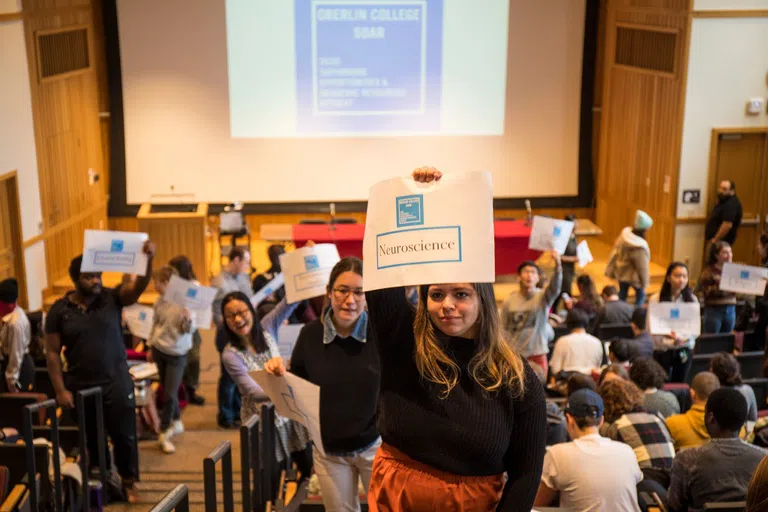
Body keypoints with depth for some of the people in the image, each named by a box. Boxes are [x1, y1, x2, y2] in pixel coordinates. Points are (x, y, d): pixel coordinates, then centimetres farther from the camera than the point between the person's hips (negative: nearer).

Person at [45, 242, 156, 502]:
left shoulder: (112, 298, -4)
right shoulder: (59, 310, -3)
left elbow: (139, 286, -23)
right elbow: (52, 352, -1)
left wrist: (148, 260, -43)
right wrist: (60, 389, -6)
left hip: (117, 383, 0)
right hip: (81, 387, 1)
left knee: (124, 436, 7)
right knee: (93, 439, 14)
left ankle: (128, 482, 25)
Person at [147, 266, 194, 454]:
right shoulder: (159, 302, -1)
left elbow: (190, 330, -15)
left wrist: (188, 320, -37)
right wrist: (151, 347, 18)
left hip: (177, 354, -5)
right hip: (160, 351, 5)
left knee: (170, 394, -5)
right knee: (168, 391, 15)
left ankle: (164, 435, 5)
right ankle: (176, 422, 33)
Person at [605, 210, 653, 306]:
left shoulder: (624, 235, -14)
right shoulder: (639, 247, -33)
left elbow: (614, 253, -2)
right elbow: (642, 267, -22)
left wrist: (611, 270, 10)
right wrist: (644, 282, -6)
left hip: (620, 272, 6)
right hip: (633, 275, -6)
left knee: (622, 294, 21)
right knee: (640, 294, 18)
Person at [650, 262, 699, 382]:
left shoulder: (692, 299, 2)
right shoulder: (656, 299, -7)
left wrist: (682, 337, -20)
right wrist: (670, 341, -17)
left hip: (684, 350, 2)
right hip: (663, 350, -2)